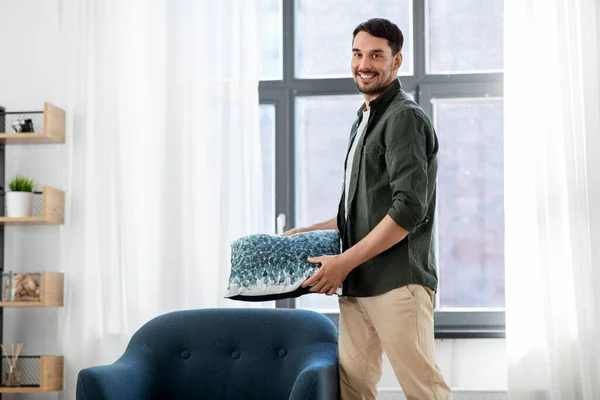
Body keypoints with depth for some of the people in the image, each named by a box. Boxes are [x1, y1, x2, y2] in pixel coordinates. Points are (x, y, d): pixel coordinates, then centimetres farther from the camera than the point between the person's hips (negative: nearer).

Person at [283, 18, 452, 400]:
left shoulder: (405, 117, -7)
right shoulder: (364, 121, 22)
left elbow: (409, 208, -17)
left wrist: (344, 262, -16)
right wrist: (310, 231, 20)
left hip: (396, 282, -8)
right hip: (356, 284, 9)